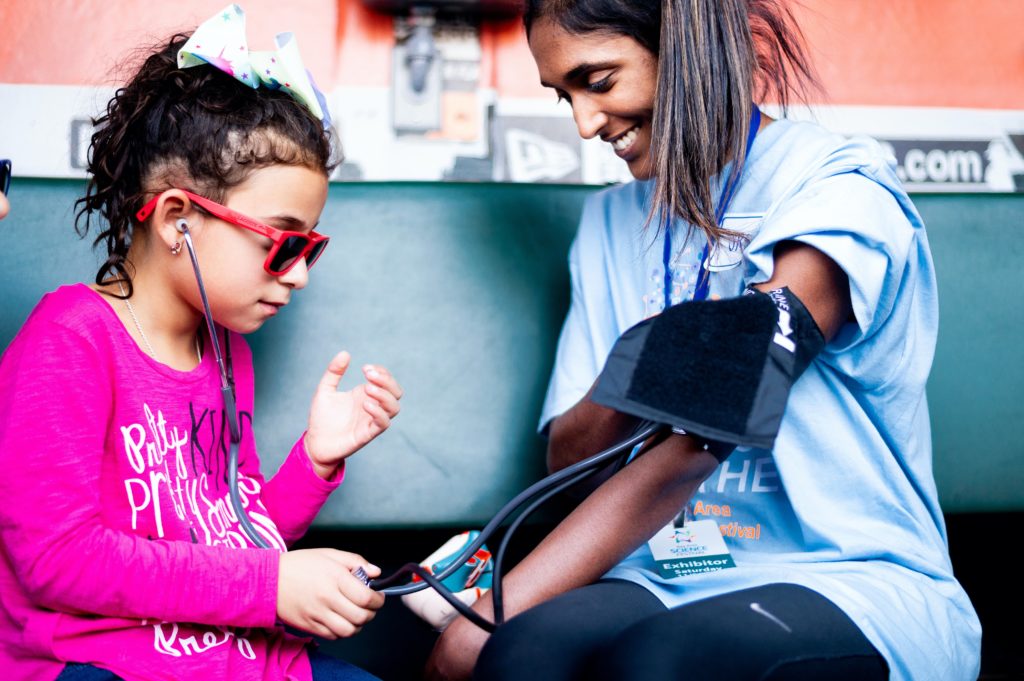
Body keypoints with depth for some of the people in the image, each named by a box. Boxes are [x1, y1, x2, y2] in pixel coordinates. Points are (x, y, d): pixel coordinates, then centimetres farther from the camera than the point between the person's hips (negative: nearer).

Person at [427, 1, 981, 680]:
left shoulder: (841, 186, -6)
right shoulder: (611, 219, 15)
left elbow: (693, 447, -15)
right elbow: (567, 452, 11)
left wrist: (490, 621, -19)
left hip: (848, 581, -4)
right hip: (667, 580, 4)